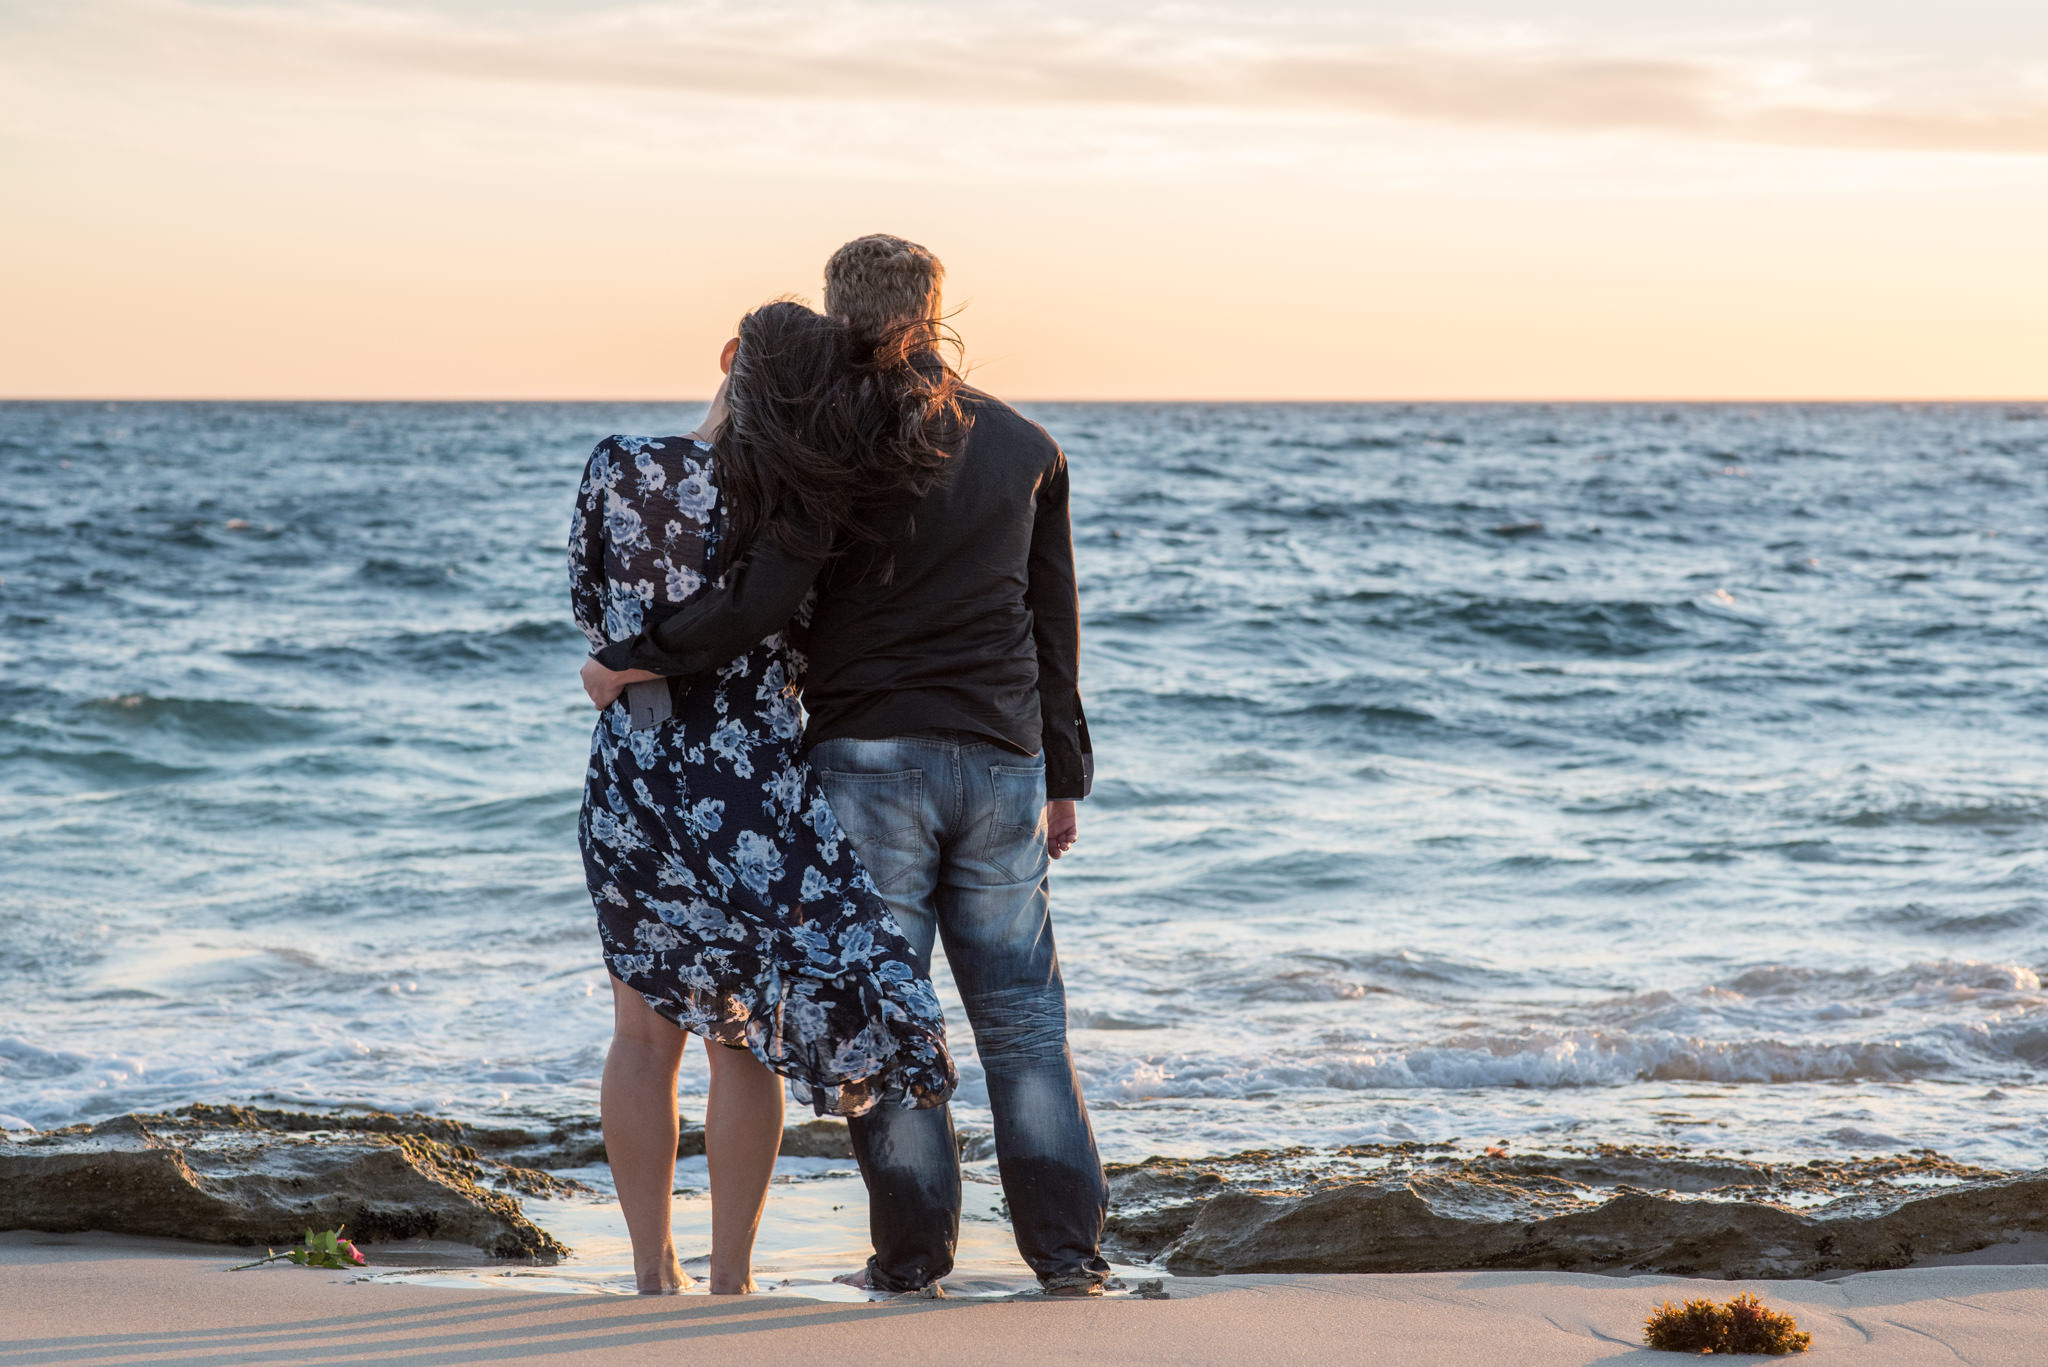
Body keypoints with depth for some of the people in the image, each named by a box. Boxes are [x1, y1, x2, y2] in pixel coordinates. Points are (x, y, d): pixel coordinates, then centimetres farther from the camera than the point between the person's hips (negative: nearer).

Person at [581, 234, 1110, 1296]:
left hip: (869, 758, -4)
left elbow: (761, 601, -17)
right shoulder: (1025, 445, 9)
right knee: (1022, 1013, 8)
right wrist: (1064, 775, 18)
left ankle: (912, 1251, 5)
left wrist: (630, 661, -5)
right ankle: (1068, 1249, 4)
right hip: (1002, 765, 4)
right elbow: (1055, 627, 12)